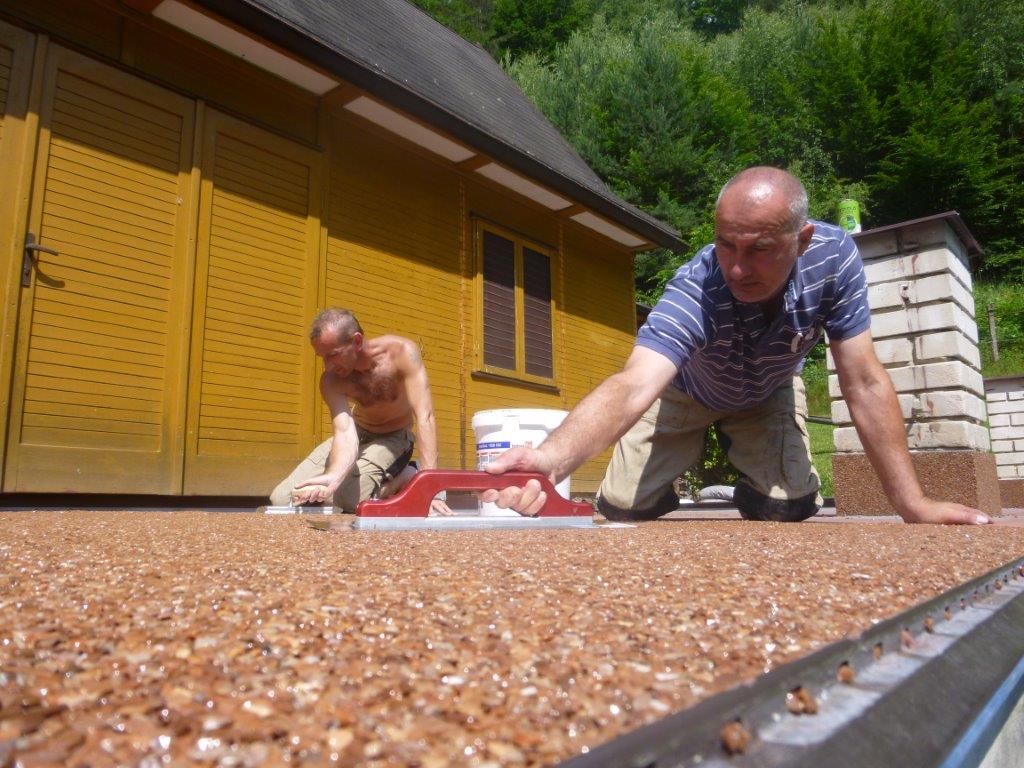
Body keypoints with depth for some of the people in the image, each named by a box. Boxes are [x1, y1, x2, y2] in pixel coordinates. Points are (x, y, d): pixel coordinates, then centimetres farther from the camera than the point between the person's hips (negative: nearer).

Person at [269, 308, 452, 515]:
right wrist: (334, 476, -56)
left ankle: (403, 477, -2)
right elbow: (345, 432, -33)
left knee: (349, 498, -31)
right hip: (358, 434, 4)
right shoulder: (331, 380, -22)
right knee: (281, 500, -4)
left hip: (395, 438, -4)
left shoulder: (402, 352, -30)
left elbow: (424, 417, -36)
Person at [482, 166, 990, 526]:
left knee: (787, 506, -19)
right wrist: (552, 458, -78)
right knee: (625, 507, -13)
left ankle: (755, 499, 19)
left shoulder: (834, 257, -32)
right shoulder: (695, 290, -42)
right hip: (686, 390, -2)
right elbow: (633, 386, -58)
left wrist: (913, 505, -28)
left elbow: (865, 385, -26)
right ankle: (666, 501, 25)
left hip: (770, 393, 2)